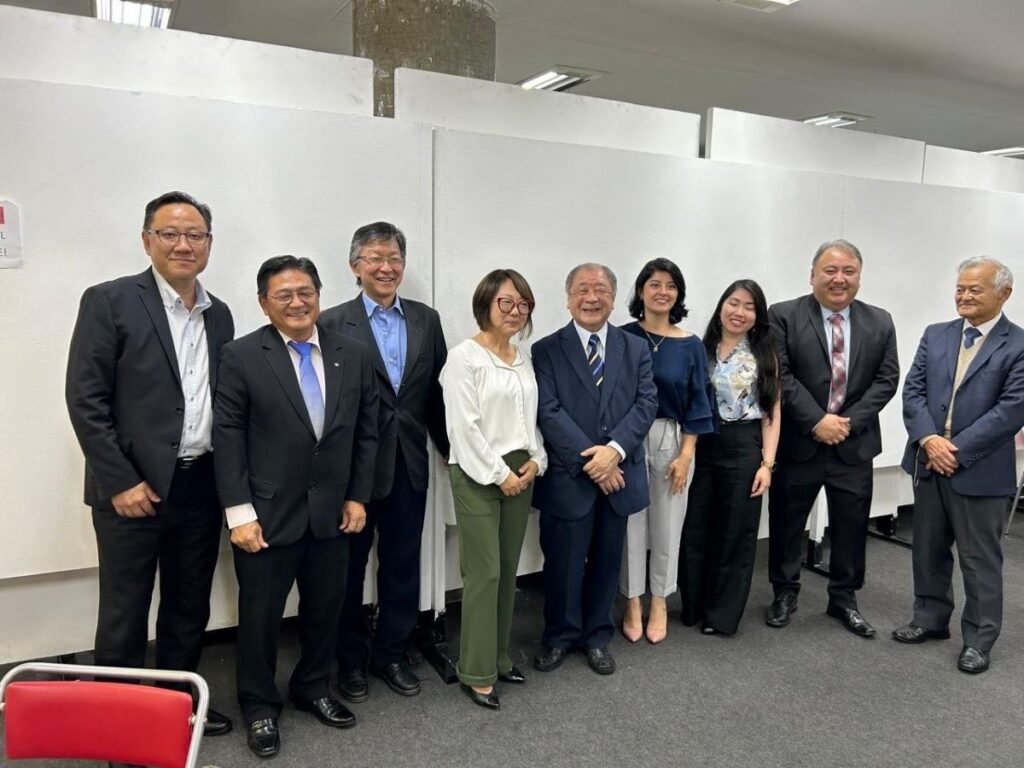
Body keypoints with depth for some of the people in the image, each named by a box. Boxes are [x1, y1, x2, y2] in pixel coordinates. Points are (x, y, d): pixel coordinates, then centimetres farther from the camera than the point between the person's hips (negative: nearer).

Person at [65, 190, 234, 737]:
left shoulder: (219, 314, 8)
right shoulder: (109, 301, -8)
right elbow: (84, 399, -11)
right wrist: (121, 482, -14)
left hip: (201, 487, 5)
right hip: (134, 488, -5)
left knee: (190, 608, 17)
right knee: (124, 615, 8)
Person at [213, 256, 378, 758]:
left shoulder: (353, 355, 2)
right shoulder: (241, 357, -7)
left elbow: (366, 432, 6)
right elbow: (227, 438, -9)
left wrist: (358, 496, 3)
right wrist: (239, 513, -13)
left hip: (332, 512, 4)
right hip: (267, 513, -3)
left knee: (325, 608, 16)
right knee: (261, 614, 10)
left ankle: (312, 688, 39)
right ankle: (260, 705, 32)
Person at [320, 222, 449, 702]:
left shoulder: (426, 320, 6)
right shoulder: (333, 323, -7)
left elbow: (437, 392, 8)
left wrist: (451, 450, 8)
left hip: (409, 466, 4)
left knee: (402, 568, 14)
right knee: (349, 569, 13)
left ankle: (390, 654, 33)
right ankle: (351, 660, 32)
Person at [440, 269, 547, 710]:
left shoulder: (524, 359, 11)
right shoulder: (465, 357, -10)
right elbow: (464, 427, -15)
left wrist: (535, 460, 0)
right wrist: (498, 474, -14)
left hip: (520, 472, 7)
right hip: (478, 475, -7)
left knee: (508, 571, 13)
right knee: (484, 573, -3)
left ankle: (499, 657, 27)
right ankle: (476, 673, 11)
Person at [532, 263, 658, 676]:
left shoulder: (636, 348, 7)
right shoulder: (546, 350, -2)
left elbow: (647, 403, -2)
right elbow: (548, 412, -10)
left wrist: (614, 449, -17)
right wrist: (588, 459, -17)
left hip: (619, 474, 3)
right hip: (567, 476, -2)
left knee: (606, 561, 14)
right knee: (563, 562, 8)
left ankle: (597, 636, 33)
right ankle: (559, 636, 30)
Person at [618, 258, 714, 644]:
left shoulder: (690, 345, 2)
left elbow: (696, 404, 3)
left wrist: (685, 455, -3)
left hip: (672, 441, 2)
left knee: (667, 525, 10)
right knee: (631, 523, 6)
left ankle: (659, 604, 27)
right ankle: (633, 604, 22)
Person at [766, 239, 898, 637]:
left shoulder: (880, 323, 5)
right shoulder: (784, 316, -6)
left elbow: (886, 379, 1)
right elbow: (781, 377, -11)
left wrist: (849, 421, -11)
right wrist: (816, 421, -18)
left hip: (854, 442, 3)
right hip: (798, 441, -2)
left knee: (851, 525, 11)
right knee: (787, 522, 10)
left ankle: (844, 598, 29)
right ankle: (784, 593, 28)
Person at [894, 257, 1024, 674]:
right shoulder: (935, 335, 7)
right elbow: (913, 391, 1)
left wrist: (958, 450, -17)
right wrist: (929, 439, -14)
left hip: (980, 470, -4)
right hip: (929, 462, 5)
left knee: (979, 558, 7)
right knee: (928, 548, 16)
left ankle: (979, 639, 22)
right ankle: (930, 618, 32)